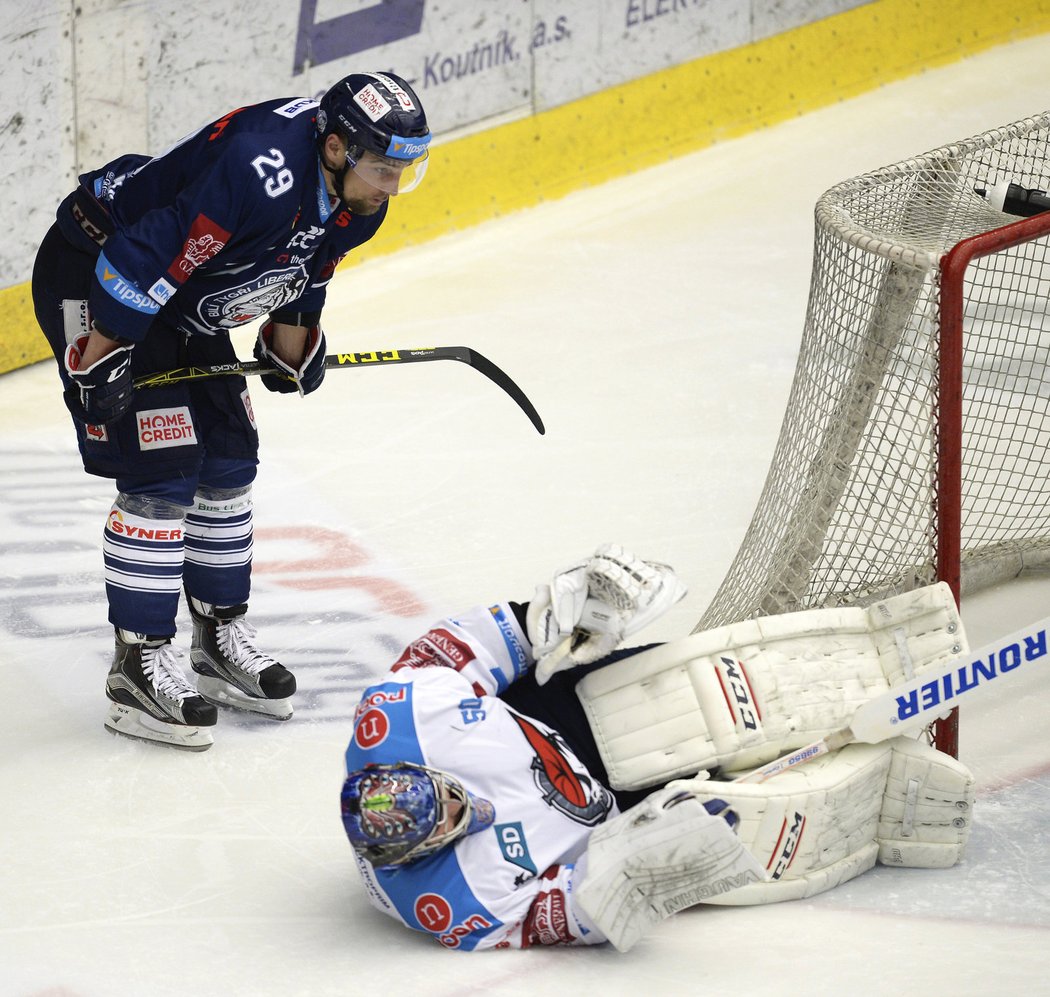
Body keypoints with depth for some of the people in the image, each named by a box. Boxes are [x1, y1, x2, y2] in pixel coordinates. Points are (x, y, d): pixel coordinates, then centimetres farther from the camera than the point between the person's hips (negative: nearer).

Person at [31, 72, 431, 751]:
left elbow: (304, 270, 14)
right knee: (160, 472, -12)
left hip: (185, 306, 9)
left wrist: (293, 346, 19)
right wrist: (98, 367, -28)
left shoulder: (356, 193, -8)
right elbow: (140, 261, -35)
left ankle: (221, 635, 25)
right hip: (93, 275, -9)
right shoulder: (260, 174, -37)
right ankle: (139, 664, -5)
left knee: (228, 460, 11)